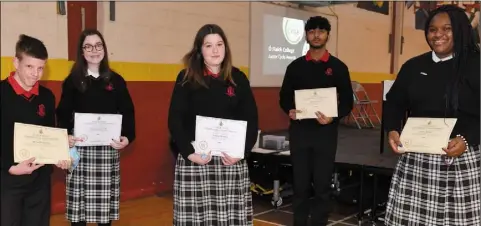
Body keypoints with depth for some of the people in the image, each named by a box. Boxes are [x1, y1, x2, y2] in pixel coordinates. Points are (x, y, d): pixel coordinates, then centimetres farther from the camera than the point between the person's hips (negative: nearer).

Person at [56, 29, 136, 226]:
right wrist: (66, 135, -18)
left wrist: (127, 137, -11)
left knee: (105, 203, 4)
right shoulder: (72, 80, 5)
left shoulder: (116, 80, 8)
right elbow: (63, 113, 2)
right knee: (78, 203, 0)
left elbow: (127, 112, 6)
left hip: (108, 148, 1)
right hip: (80, 148, -1)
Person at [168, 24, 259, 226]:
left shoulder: (238, 78, 8)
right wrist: (189, 152, -14)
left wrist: (242, 152, -7)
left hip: (231, 160, 2)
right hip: (194, 159, -1)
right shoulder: (187, 78, 2)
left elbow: (251, 119, 6)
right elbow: (175, 120, -2)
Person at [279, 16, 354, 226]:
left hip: (326, 132, -1)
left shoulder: (338, 67, 3)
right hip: (299, 131, 1)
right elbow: (284, 96, 10)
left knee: (322, 184, 6)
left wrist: (333, 117, -16)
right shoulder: (295, 66, 7)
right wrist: (289, 110, -11)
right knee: (300, 183, 8)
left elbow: (347, 101, 2)